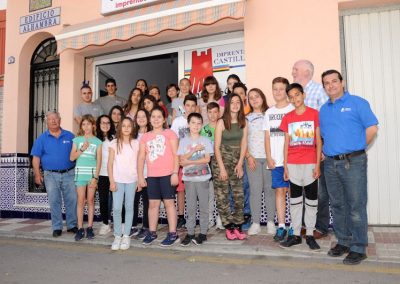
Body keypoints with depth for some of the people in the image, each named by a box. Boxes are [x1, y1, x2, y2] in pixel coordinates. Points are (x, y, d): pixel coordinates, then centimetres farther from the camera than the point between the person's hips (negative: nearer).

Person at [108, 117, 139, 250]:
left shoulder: (136, 143, 4)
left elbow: (139, 163, 6)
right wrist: (111, 181, -6)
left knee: (129, 207, 6)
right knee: (117, 208, -2)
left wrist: (140, 179, 1)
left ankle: (126, 236, 14)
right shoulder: (114, 143, 2)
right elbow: (110, 164, 0)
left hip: (132, 180, 1)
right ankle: (117, 236, 10)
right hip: (118, 180, 0)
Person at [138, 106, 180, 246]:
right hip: (151, 176, 4)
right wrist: (140, 176, 4)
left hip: (167, 174, -4)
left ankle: (172, 234, 5)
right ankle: (152, 232, 19)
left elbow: (175, 155, -2)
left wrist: (175, 173, -10)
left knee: (169, 202, 0)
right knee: (153, 204, 9)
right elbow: (141, 158, 10)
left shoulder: (169, 133, 3)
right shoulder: (145, 137, 13)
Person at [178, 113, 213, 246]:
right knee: (190, 207, 6)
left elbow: (207, 159, -7)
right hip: (189, 178, 1)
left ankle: (203, 233, 13)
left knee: (203, 206, 3)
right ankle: (190, 233, 14)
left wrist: (189, 161, -10)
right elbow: (181, 161, -3)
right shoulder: (183, 141, 6)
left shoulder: (205, 140, 2)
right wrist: (195, 150, -11)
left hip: (203, 178, -1)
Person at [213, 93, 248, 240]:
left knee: (239, 195, 1)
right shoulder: (221, 122, -6)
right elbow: (216, 146, -8)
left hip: (237, 161, 3)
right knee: (222, 195, -2)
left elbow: (243, 144, 3)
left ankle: (238, 226, 12)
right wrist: (222, 168, -12)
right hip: (221, 160, -3)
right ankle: (229, 227, 8)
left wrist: (240, 164, -6)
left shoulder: (243, 122, 4)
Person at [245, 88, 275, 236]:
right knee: (255, 190, -2)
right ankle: (255, 223, 3)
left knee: (269, 189, 2)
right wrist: (248, 156, -4)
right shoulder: (246, 118, 12)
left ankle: (271, 222, 10)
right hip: (253, 158, 1)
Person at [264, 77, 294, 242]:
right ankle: (281, 227, 10)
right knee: (279, 191, 5)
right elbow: (267, 137, 13)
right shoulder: (269, 112, 14)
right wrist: (269, 158, 4)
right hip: (275, 161, 4)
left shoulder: (293, 110, 0)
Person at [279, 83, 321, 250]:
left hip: (310, 164, -2)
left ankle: (310, 235, 16)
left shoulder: (314, 114, 0)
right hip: (292, 164, 3)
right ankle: (296, 235, 17)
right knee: (295, 200, 8)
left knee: (311, 199, 5)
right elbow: (286, 143, 9)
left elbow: (318, 140, -1)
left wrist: (318, 164, -7)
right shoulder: (287, 118, 7)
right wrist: (285, 166, 4)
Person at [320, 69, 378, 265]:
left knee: (356, 206, -3)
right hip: (331, 163, 6)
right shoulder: (323, 110, 16)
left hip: (353, 162, -5)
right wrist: (327, 151, 9)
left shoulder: (357, 103, 0)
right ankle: (343, 242, 24)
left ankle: (358, 248, 7)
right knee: (338, 205, 12)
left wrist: (356, 149, -2)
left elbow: (372, 128, -4)